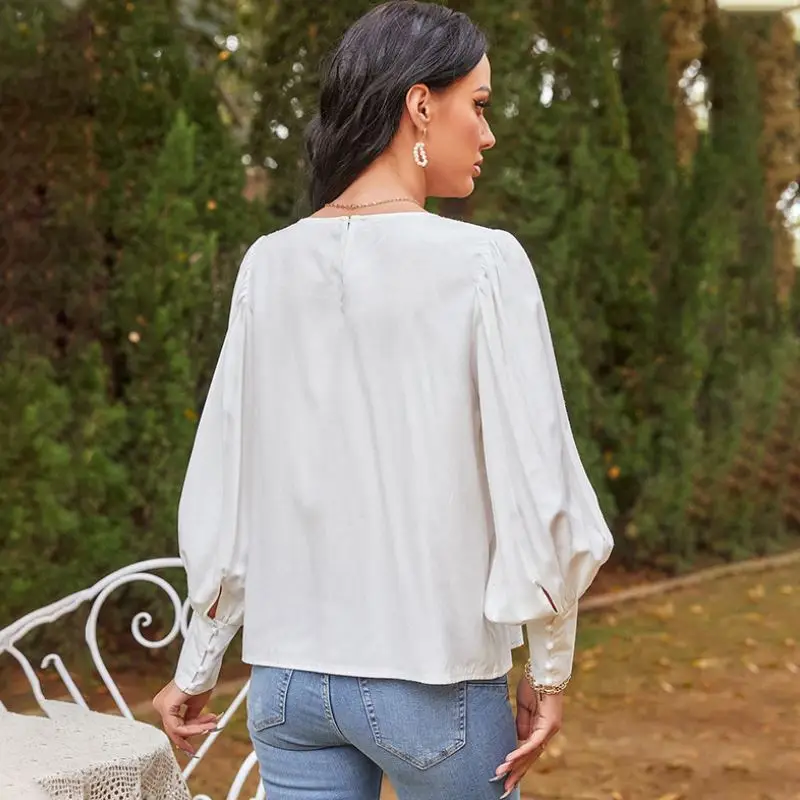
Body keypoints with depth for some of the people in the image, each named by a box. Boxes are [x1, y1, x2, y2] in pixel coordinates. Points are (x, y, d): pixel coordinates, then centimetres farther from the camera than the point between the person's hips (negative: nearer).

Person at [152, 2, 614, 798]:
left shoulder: (268, 264, 0)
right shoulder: (482, 262, -13)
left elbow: (221, 484, 3)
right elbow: (535, 486, -13)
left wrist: (197, 664, 12)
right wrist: (549, 667, 0)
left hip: (289, 674, 4)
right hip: (434, 677, -4)